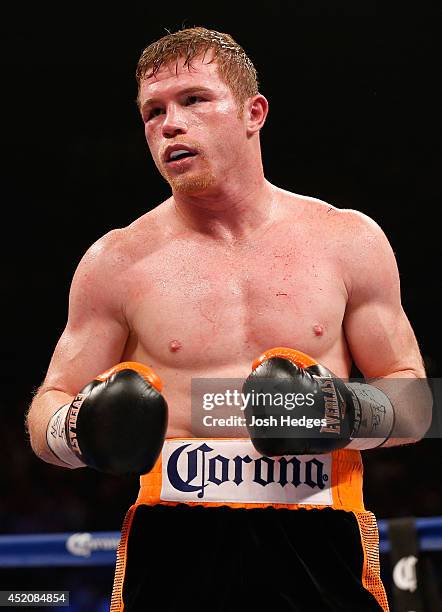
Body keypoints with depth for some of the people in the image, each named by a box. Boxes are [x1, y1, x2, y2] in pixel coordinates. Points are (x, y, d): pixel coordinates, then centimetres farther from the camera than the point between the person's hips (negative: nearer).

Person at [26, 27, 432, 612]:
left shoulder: (349, 241, 8)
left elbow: (414, 400, 12)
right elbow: (48, 410, 11)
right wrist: (82, 430, -11)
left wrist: (348, 412, -9)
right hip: (175, 556, 0)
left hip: (320, 550, 0)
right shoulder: (118, 261, 7)